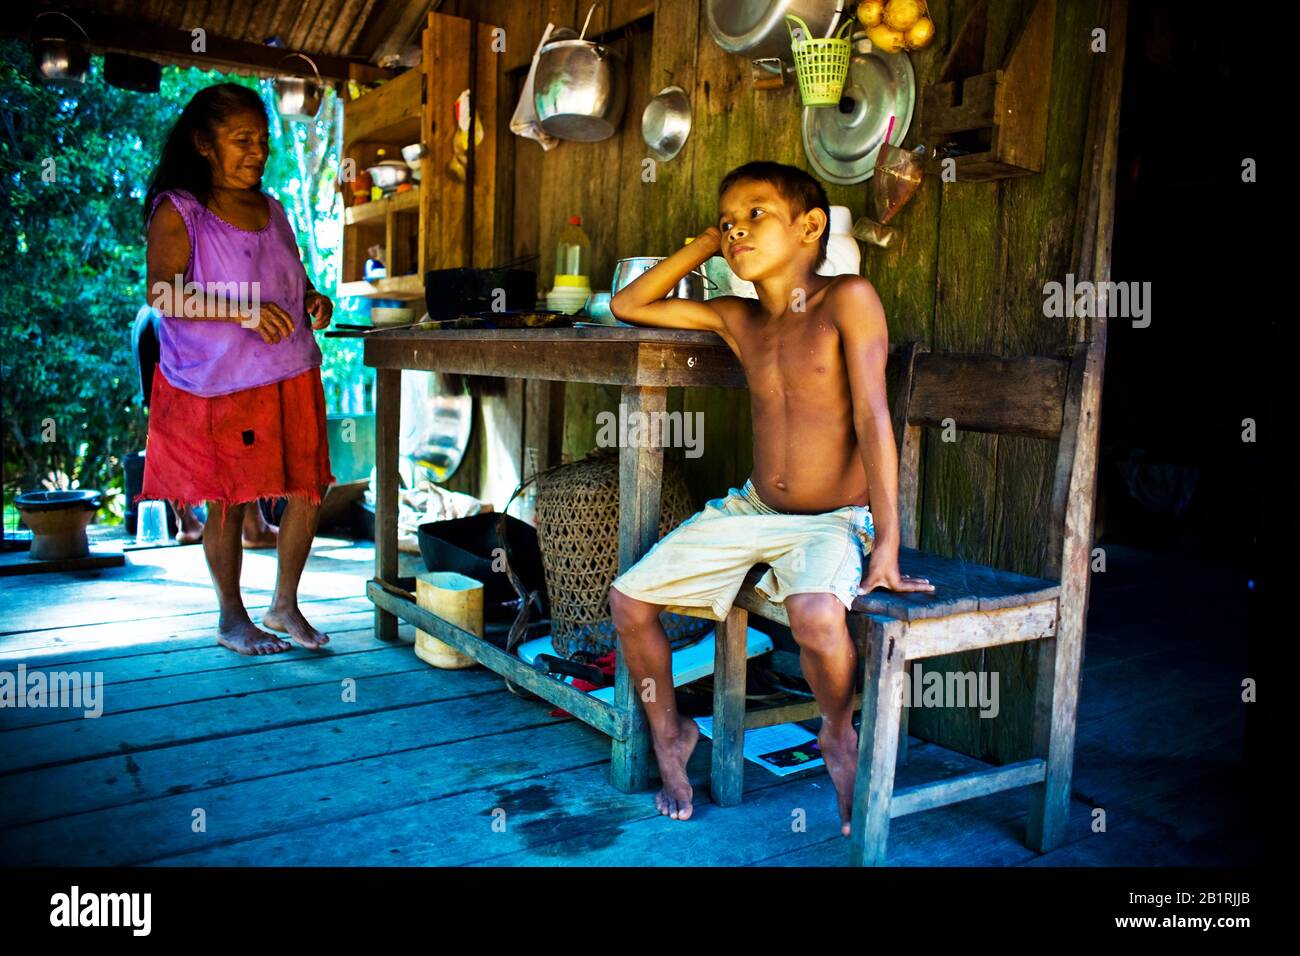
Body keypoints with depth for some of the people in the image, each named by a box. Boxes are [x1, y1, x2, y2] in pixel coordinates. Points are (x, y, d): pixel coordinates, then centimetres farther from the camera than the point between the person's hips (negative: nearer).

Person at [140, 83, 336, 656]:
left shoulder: (272, 211, 14)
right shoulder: (176, 212, -5)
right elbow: (162, 294, -15)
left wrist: (313, 301, 2)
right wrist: (241, 310, -27)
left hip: (292, 377, 6)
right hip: (218, 386, -5)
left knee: (308, 492, 3)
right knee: (228, 504, 3)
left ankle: (284, 605, 21)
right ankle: (232, 619, 21)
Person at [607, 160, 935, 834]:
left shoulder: (848, 299, -12)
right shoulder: (737, 319, 6)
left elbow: (871, 416, -18)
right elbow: (628, 307, 15)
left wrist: (887, 546, -23)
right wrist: (704, 245, 6)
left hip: (833, 522, -6)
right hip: (750, 511, 6)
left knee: (816, 614, -36)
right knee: (628, 599, -3)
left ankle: (839, 736, -2)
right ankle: (668, 732, 22)